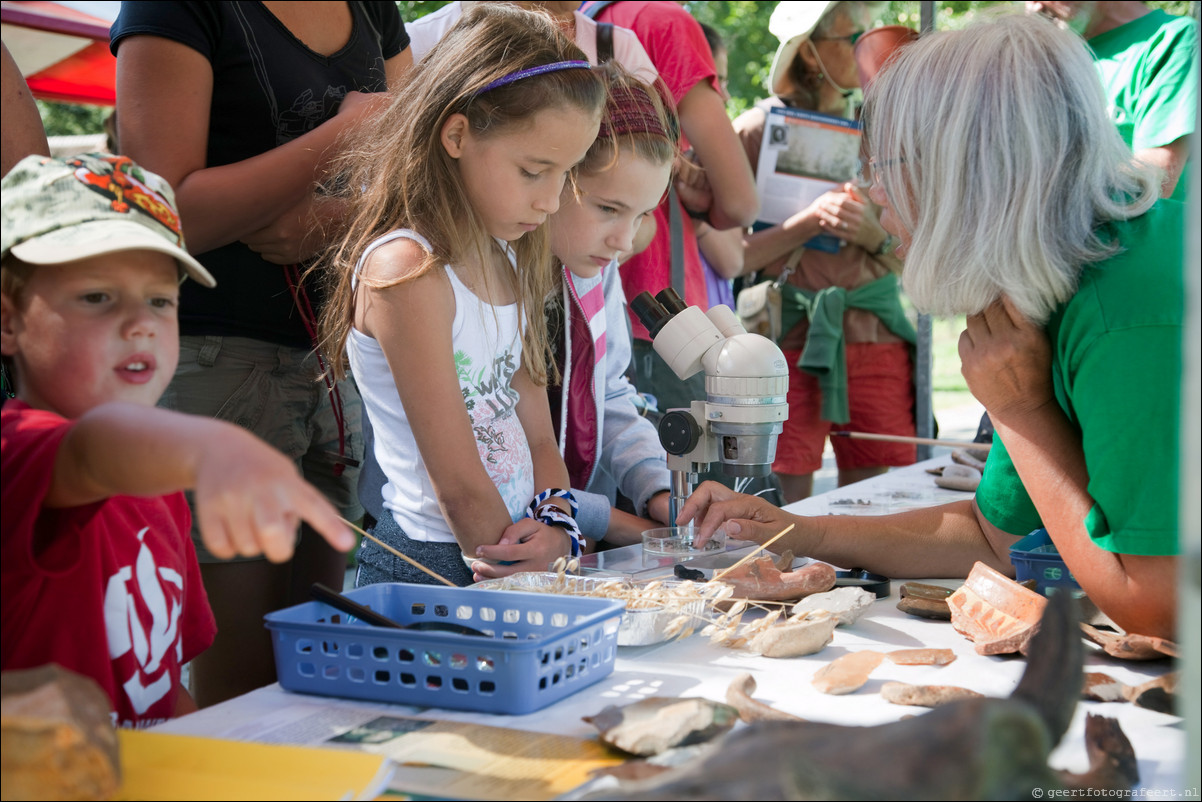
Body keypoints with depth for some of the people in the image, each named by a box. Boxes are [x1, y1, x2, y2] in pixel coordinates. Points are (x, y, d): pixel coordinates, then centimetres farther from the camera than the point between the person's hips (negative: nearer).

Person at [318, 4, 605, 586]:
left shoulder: (506, 259, 12)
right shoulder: (406, 270, -16)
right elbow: (459, 485, -14)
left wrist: (556, 526, -4)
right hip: (432, 568, -7)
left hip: (521, 552, 8)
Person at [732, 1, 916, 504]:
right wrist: (811, 221, -16)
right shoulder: (757, 129, 0)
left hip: (874, 335, 4)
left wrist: (872, 234, -8)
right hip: (789, 338, -4)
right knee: (788, 506, -5)